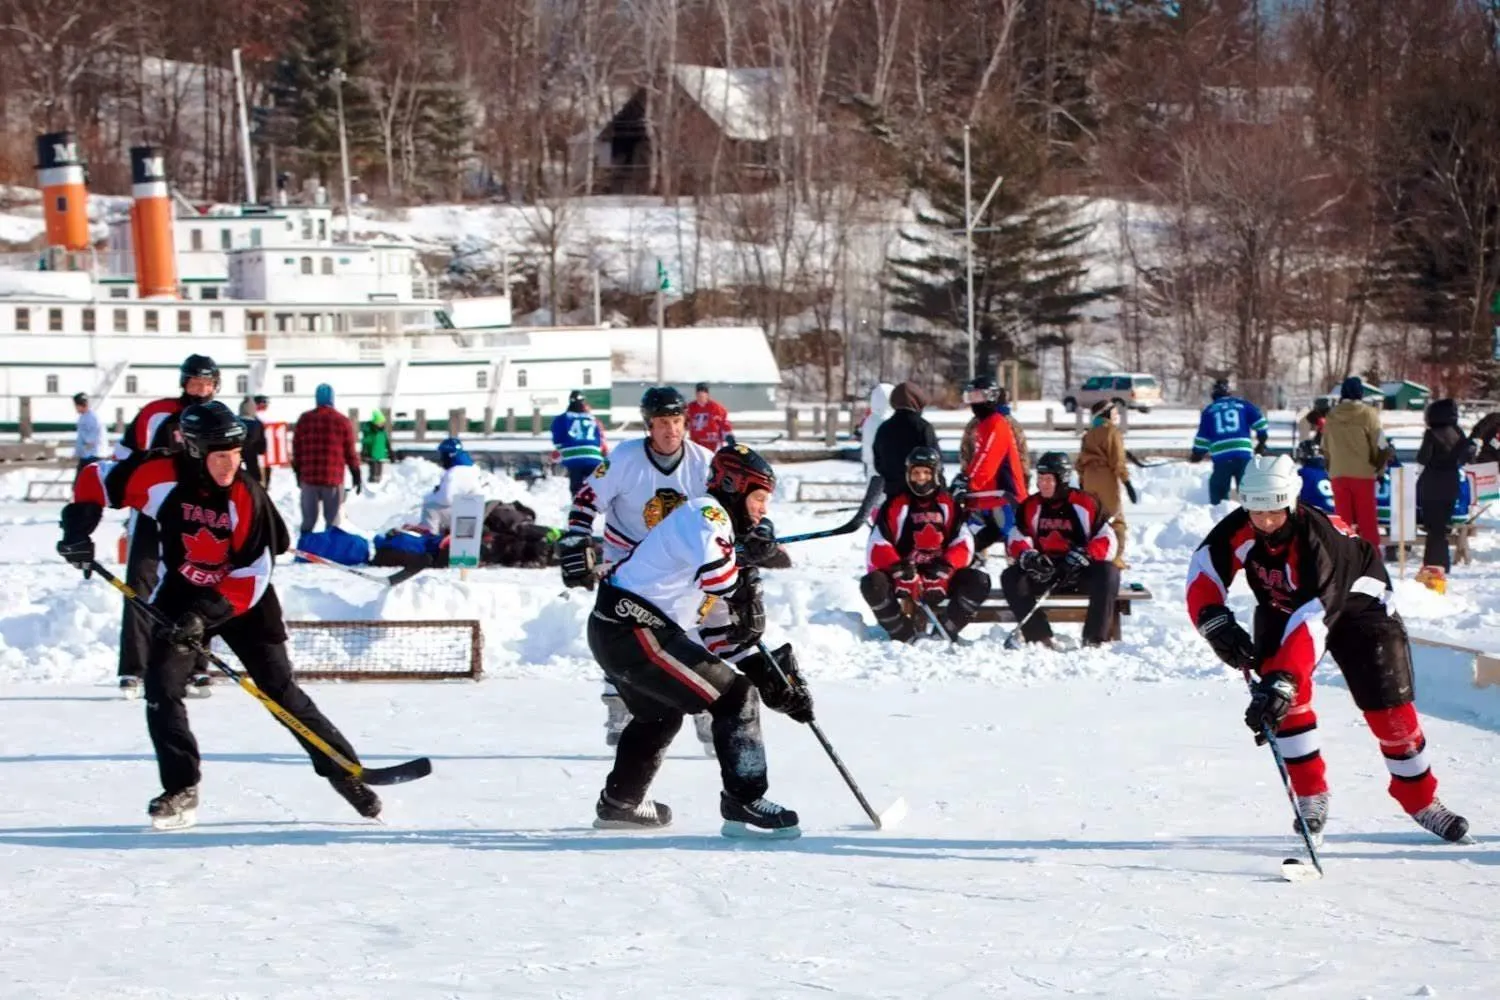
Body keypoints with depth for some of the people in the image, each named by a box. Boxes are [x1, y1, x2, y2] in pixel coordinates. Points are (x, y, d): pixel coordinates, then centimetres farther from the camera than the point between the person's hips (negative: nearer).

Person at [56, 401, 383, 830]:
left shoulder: (246, 496, -21)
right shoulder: (162, 475, -18)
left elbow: (252, 577, -20)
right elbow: (96, 479, -3)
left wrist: (205, 616, -30)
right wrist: (78, 530, -15)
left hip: (244, 602, -2)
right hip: (182, 596, 2)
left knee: (280, 691, -3)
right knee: (162, 689, -12)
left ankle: (342, 771, 8)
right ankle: (181, 792, -3)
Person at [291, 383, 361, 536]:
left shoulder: (304, 419, 6)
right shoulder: (342, 421, -1)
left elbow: (296, 449, 9)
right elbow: (350, 452, 1)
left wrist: (298, 473, 18)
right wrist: (357, 476, 9)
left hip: (309, 478, 2)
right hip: (333, 479, -2)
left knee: (308, 521, 7)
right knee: (332, 521, 4)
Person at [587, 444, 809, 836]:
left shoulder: (724, 532, 21)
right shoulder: (704, 514, -10)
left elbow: (733, 628, 22)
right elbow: (717, 573, -34)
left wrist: (780, 684, 15)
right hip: (635, 631, -11)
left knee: (660, 713, 34)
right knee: (734, 696, -11)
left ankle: (619, 803, 50)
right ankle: (744, 805, -12)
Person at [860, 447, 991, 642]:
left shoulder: (948, 505, 7)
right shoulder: (896, 505, 1)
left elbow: (963, 545, -3)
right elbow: (878, 547, -9)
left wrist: (944, 569, -22)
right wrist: (900, 569, -27)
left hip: (941, 576, 2)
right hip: (902, 575, -2)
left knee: (978, 582, -22)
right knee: (873, 584, -32)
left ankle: (945, 629, -15)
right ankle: (904, 633, -20)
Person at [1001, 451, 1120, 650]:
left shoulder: (1086, 504, -3)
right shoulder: (1030, 507, 5)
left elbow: (1107, 540, -8)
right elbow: (1017, 541, 1)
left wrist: (1083, 555, -25)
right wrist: (1028, 556, -22)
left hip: (1081, 573, -2)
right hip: (1043, 573, 3)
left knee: (1108, 572, -33)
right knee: (1011, 578, -23)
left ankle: (1095, 638, -32)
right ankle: (1041, 636, -32)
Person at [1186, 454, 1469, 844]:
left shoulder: (1318, 541, -42)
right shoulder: (1238, 529, -27)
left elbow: (1311, 622, -50)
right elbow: (1203, 572, -23)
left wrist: (1280, 683, -60)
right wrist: (1216, 621, -43)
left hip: (1355, 601, -4)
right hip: (1280, 605, 4)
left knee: (1389, 706, -7)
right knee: (1288, 694, -22)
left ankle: (1421, 800, 11)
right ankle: (1311, 795, -10)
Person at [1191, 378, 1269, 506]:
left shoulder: (1209, 411, 13)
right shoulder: (1243, 405, 11)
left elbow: (1202, 437, 13)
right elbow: (1260, 424, 5)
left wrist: (1197, 455, 27)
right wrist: (1261, 442, 19)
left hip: (1220, 457, 0)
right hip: (1243, 455, 0)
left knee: (1218, 492, 11)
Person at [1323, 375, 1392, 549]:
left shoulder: (1331, 416, 4)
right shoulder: (1367, 414, -9)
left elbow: (1326, 448, 10)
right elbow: (1379, 446, -7)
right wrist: (1381, 465, 10)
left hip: (1338, 474, 3)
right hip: (1363, 473, -3)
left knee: (1343, 521, 8)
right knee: (1367, 521, 2)